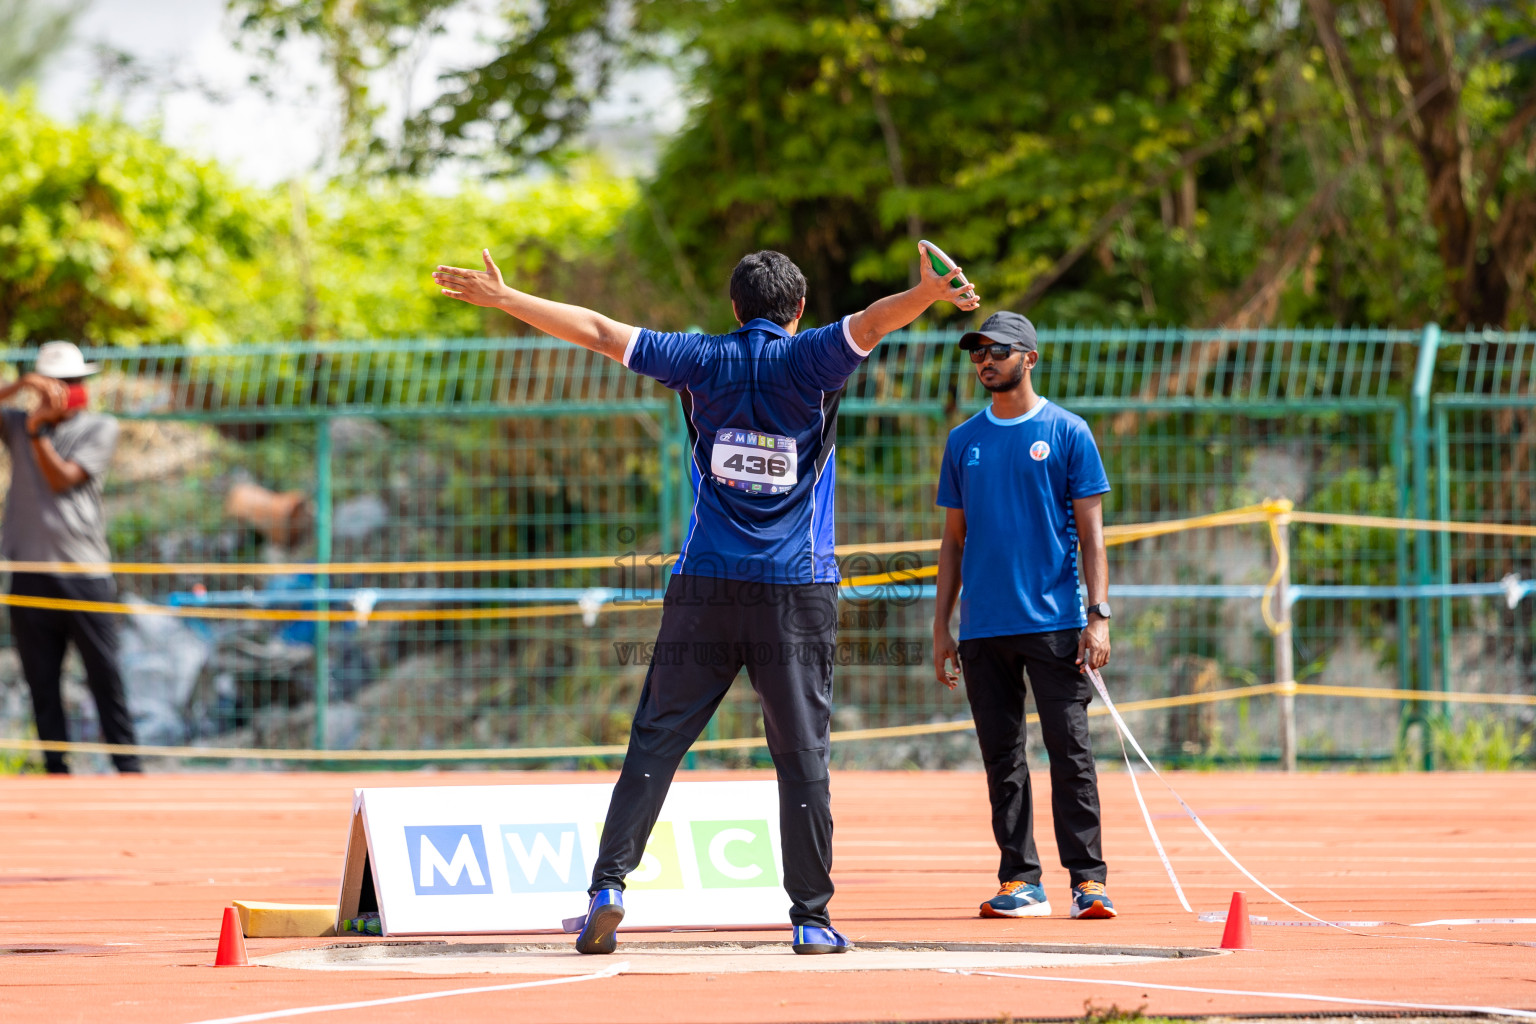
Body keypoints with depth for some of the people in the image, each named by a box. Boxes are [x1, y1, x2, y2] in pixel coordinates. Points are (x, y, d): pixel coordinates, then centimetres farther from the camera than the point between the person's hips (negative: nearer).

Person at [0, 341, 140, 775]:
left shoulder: (100, 428, 6)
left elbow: (62, 478, -4)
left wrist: (37, 431, -11)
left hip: (85, 572, -3)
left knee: (105, 675, -4)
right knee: (41, 681, 3)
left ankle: (128, 769, 0)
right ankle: (56, 772, 7)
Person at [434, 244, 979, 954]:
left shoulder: (703, 361, 6)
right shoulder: (808, 362, -1)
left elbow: (598, 331, 9)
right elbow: (873, 321, -18)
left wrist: (500, 297, 17)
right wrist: (925, 294, -38)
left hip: (704, 586, 2)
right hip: (796, 593, -2)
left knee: (655, 741, 4)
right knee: (803, 755, 1)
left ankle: (608, 886, -6)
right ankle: (811, 918, 0)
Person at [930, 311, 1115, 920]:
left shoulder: (1066, 433, 2)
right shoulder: (963, 441, 13)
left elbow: (1090, 531, 0)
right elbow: (954, 539, 16)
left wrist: (1098, 616, -9)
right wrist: (941, 627, 10)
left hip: (1054, 621, -4)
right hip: (982, 629, 4)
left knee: (1070, 752, -7)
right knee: (1002, 759, 4)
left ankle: (1088, 880, -5)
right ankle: (1020, 882, 8)